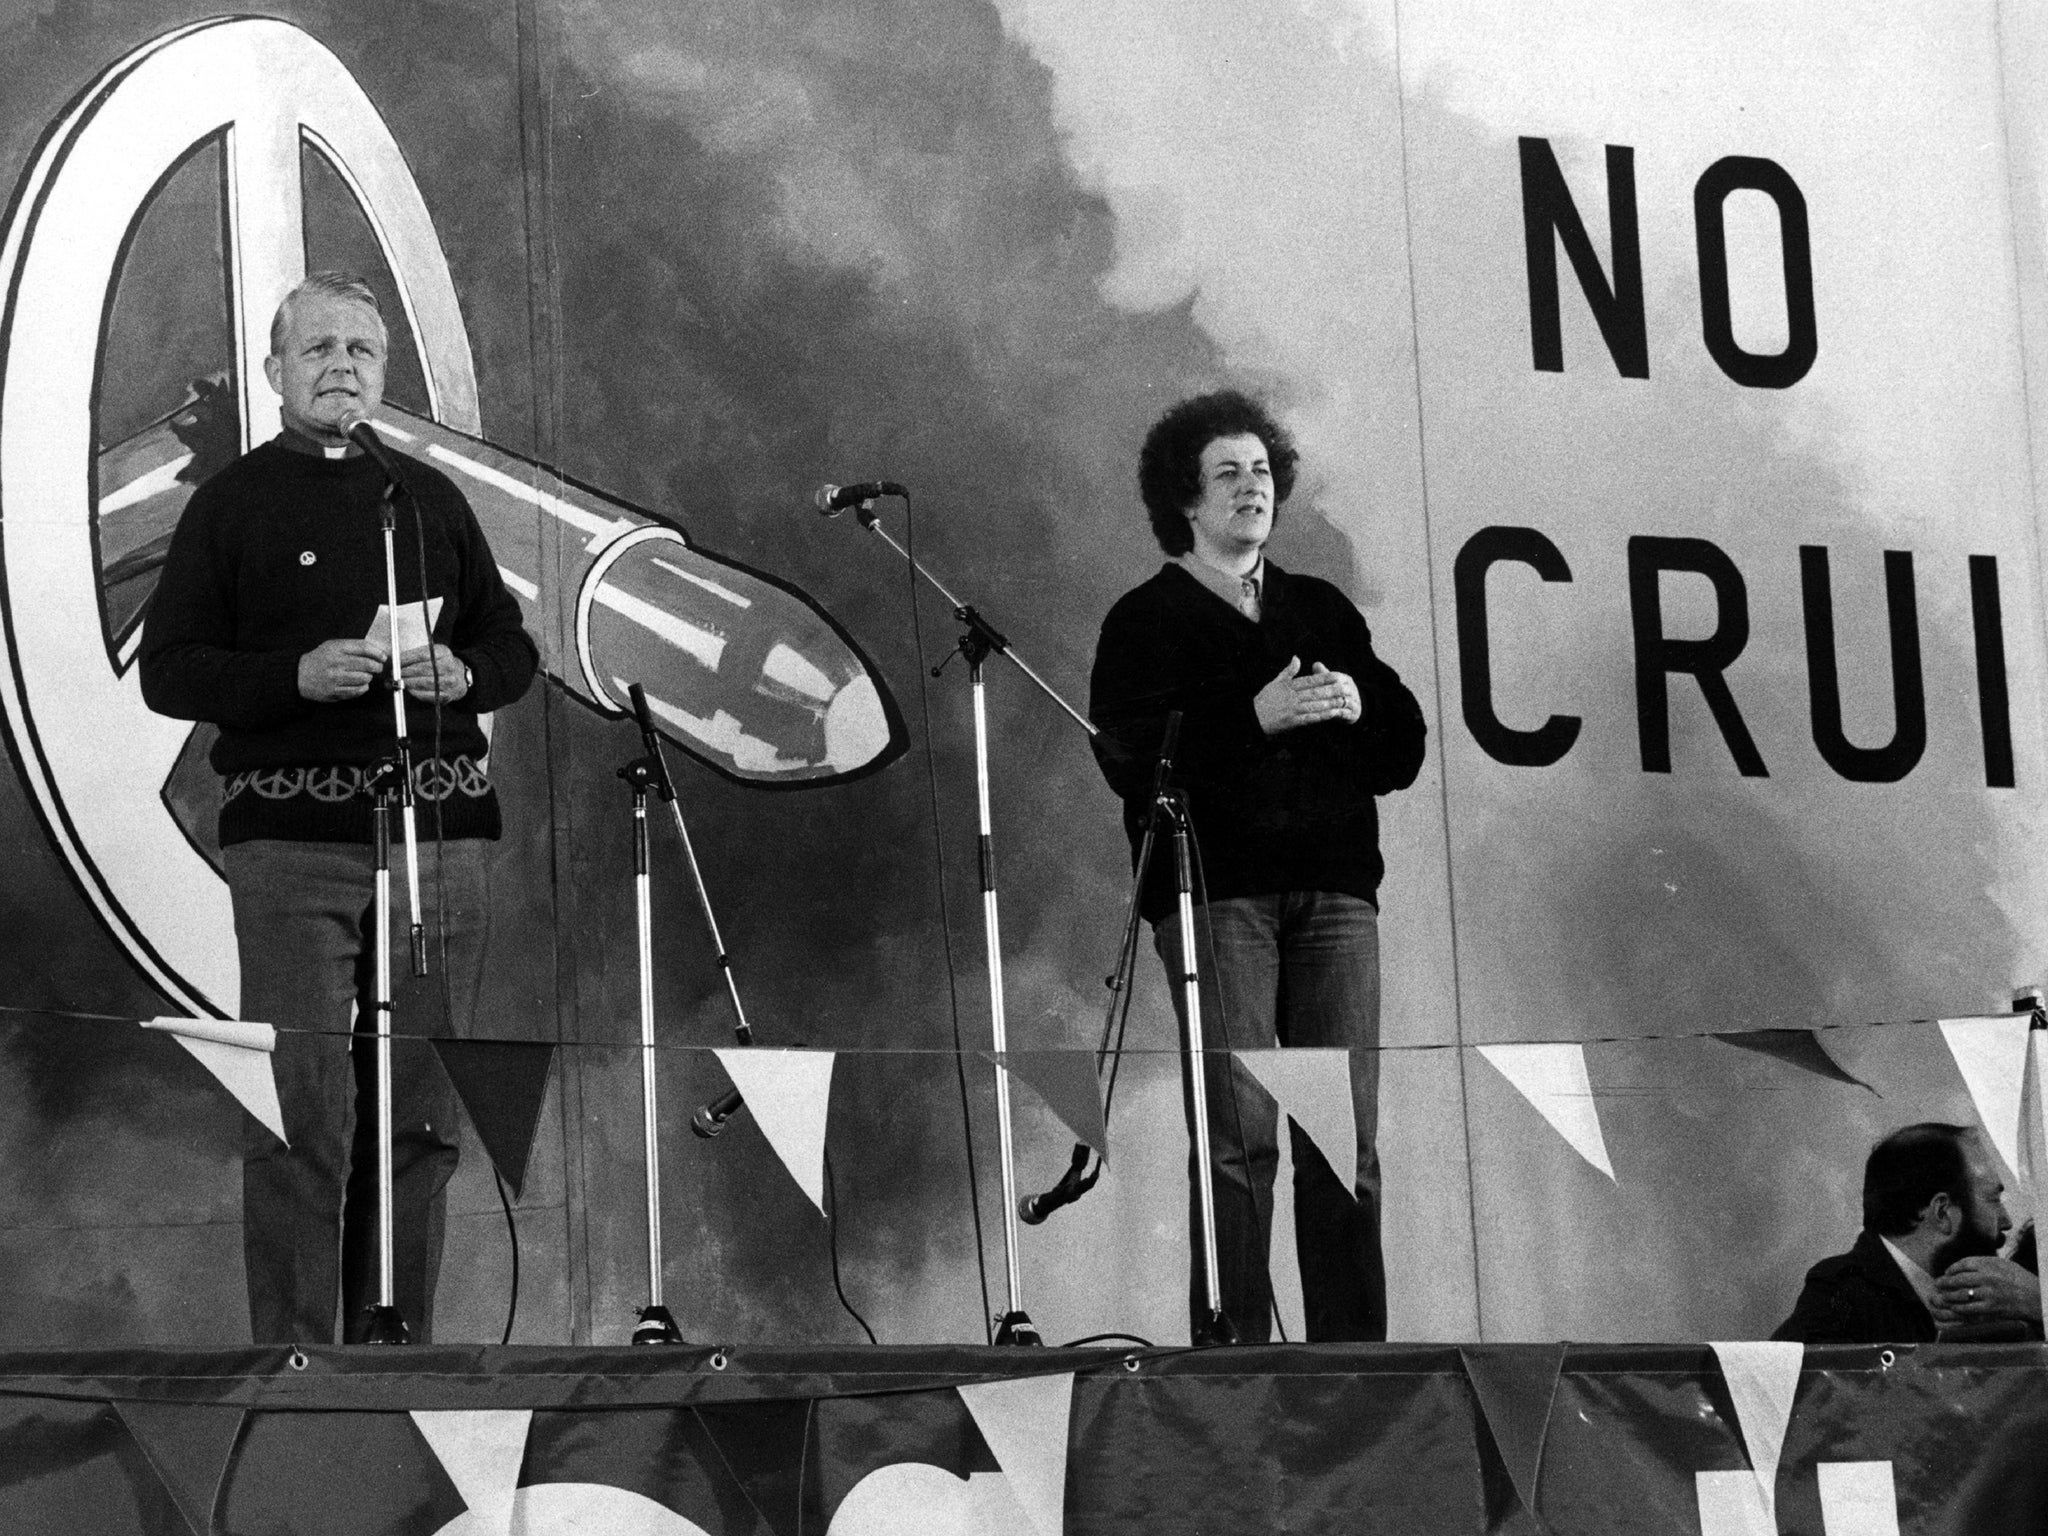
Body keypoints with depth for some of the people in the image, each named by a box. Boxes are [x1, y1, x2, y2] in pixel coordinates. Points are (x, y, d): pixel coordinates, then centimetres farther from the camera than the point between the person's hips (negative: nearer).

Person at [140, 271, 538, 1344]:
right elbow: (166, 669, 0)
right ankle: (294, 1364, -4)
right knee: (302, 1115, -8)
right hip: (291, 838, -4)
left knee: (419, 1114, 4)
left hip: (439, 827, 4)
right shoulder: (233, 502, 6)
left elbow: (513, 648, 20)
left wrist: (462, 674, -3)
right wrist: (297, 674, -15)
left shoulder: (429, 498, 17)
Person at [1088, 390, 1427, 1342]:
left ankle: (1352, 1351, 1)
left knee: (1348, 1134, -1)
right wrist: (1256, 716, -14)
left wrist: (1360, 705, -3)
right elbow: (1129, 760, -6)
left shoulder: (1322, 610, 22)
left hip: (1333, 889, 4)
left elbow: (1403, 754, 18)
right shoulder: (1146, 621, 9)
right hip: (1213, 893, -4)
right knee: (1237, 1134, -11)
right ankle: (1233, 1346, -9)